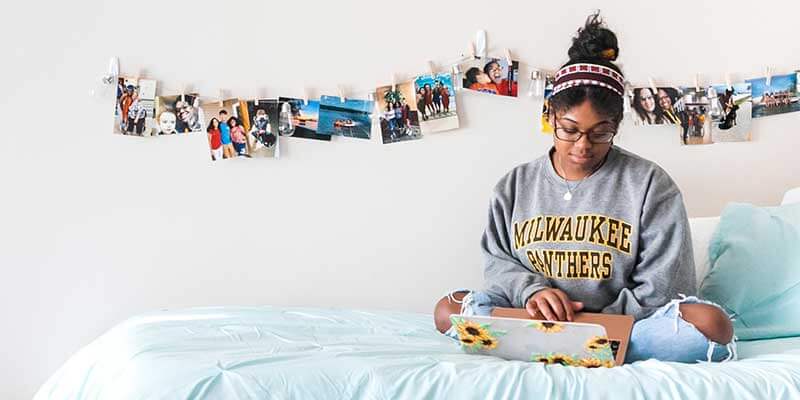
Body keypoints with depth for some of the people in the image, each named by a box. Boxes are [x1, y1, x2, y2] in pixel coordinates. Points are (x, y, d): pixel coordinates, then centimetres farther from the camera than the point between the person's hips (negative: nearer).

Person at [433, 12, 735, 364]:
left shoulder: (649, 184, -2)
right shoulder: (516, 185, 7)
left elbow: (658, 289, -6)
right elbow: (497, 262, 6)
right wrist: (531, 290, -17)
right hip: (535, 317, 2)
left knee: (712, 324, -29)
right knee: (447, 310, -19)